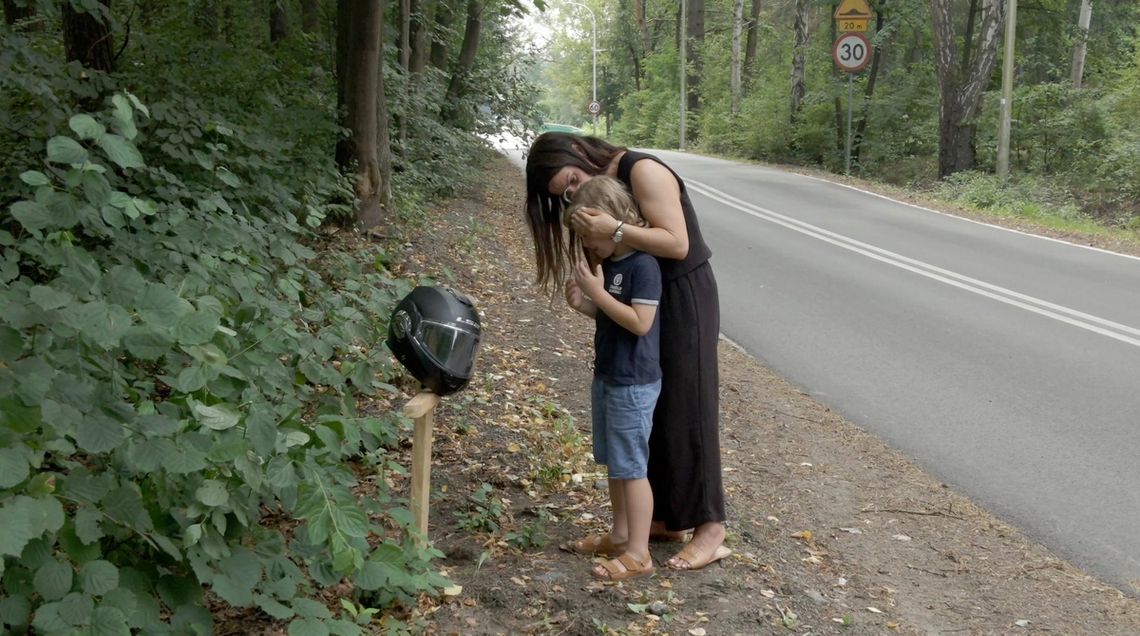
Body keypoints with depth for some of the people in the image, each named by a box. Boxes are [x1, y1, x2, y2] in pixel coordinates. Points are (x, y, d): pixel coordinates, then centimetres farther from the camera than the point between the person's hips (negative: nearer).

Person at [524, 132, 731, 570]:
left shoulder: (642, 171, -19)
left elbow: (677, 243, -25)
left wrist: (614, 231, -33)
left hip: (685, 299, -8)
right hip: (643, 300, 8)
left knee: (686, 412, -5)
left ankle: (711, 529, 4)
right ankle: (663, 517, 21)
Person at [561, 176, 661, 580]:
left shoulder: (643, 265, -19)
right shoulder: (607, 262, 8)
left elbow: (640, 322, -24)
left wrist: (597, 292, -23)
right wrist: (583, 304, -3)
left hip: (634, 384, -9)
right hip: (607, 377, 9)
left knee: (631, 467, -3)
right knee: (614, 463, 18)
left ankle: (638, 554, 5)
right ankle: (620, 534, 32)